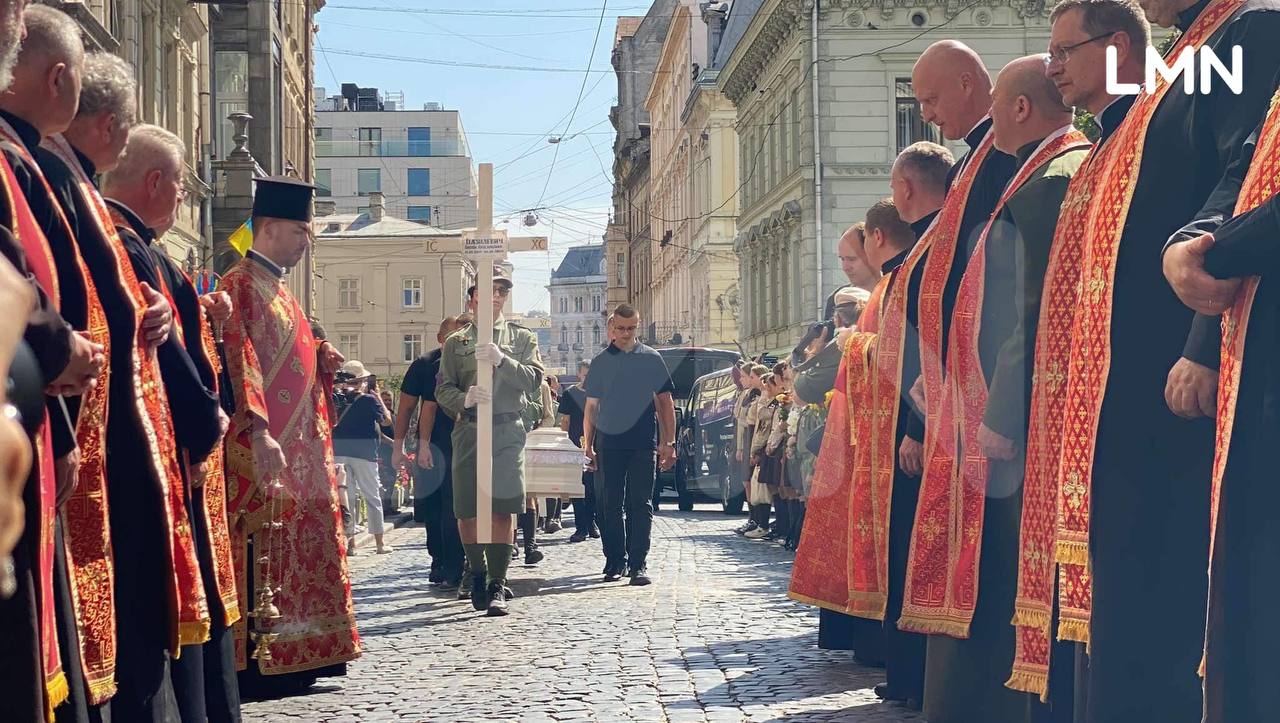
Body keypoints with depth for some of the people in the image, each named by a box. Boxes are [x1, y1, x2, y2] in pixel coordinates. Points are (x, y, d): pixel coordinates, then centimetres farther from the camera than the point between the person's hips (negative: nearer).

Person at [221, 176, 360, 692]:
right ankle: (255, 664, -8)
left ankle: (293, 657, 14)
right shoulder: (241, 283, -8)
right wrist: (258, 431, -26)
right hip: (266, 450, -10)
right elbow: (239, 359, -18)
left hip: (301, 448, 10)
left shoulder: (279, 292, 21)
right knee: (263, 550, -10)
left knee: (299, 547, 10)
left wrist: (326, 359, 7)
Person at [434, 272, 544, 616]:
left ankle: (497, 586, -6)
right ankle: (478, 574, 23)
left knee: (503, 509, -9)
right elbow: (443, 389, 7)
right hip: (468, 430, 1)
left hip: (508, 429, -1)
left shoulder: (522, 338, 13)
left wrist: (502, 361, -15)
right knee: (467, 511, 2)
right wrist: (464, 399, -15)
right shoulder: (456, 342, 12)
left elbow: (534, 380, 0)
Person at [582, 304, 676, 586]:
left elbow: (665, 402, 6)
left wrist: (668, 442, -1)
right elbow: (591, 407, 13)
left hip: (642, 443, -2)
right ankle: (615, 560, 14)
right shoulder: (600, 361, 10)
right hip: (608, 443, 2)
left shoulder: (651, 359, 6)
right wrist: (588, 444, 6)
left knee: (640, 505, -4)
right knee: (609, 505, 4)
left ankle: (638, 564, -3)